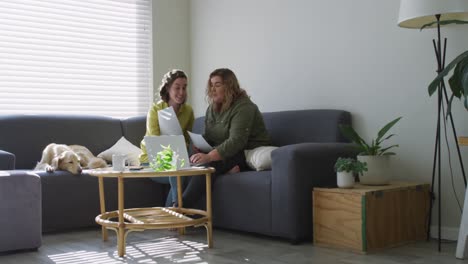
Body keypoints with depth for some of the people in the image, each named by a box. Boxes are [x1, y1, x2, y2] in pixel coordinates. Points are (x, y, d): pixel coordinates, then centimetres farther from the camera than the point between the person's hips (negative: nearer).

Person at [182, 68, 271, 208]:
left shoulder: (243, 107, -15)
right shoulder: (212, 108, 12)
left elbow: (236, 141, -27)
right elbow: (207, 138, 11)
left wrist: (209, 156, -39)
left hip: (250, 153, -8)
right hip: (224, 153, 8)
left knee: (210, 164, -32)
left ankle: (181, 207, -37)